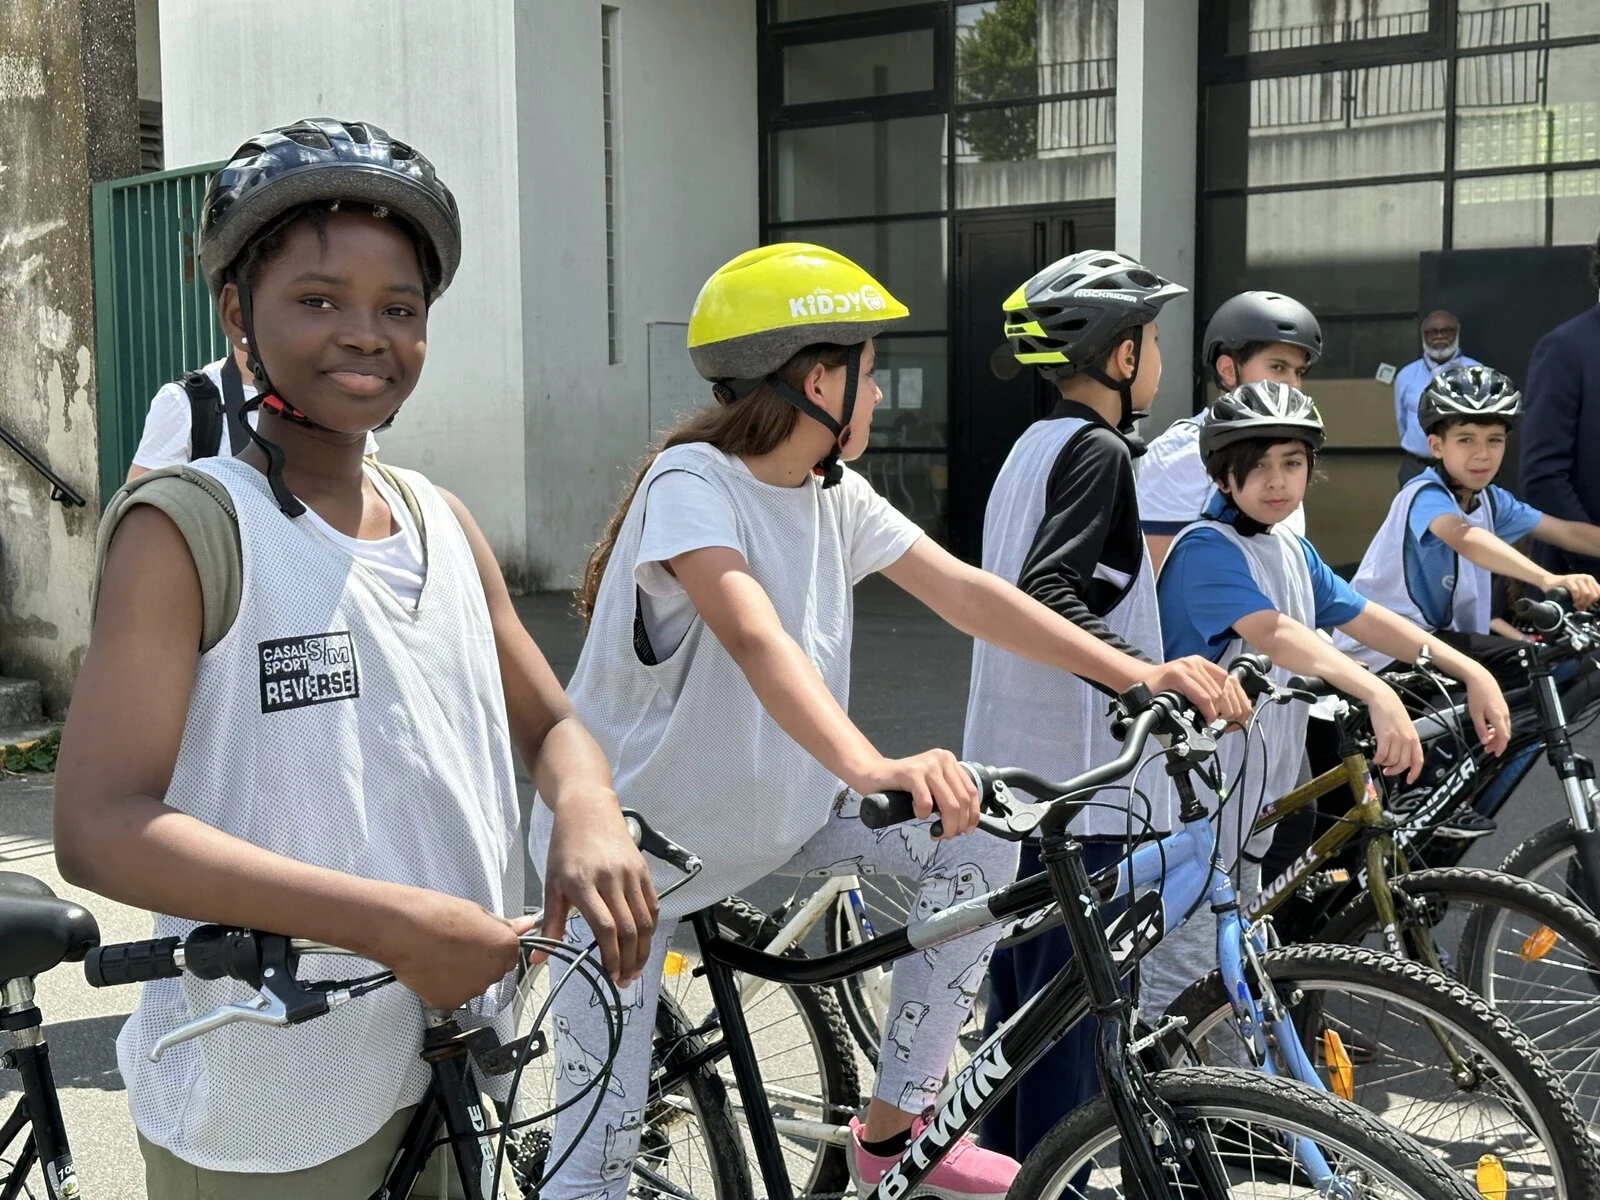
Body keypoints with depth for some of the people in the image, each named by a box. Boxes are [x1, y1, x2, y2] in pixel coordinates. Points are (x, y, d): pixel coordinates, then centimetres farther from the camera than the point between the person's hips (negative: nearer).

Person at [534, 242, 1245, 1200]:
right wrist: (874, 769, -55)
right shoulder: (693, 482, -23)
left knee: (982, 848, -8)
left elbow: (966, 593, -5)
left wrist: (1137, 673, -15)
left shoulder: (837, 494, -1)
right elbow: (755, 637, -40)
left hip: (775, 812, 7)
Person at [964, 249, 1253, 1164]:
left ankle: (1004, 1161, 28)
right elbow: (1046, 592, -26)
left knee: (1021, 988, 17)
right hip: (1076, 777, -10)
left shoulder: (1034, 446, 16)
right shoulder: (1098, 452, -13)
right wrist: (1150, 675, -35)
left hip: (1017, 767, 10)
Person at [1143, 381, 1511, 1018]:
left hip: (1246, 808, 9)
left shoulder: (1293, 552, 13)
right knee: (1180, 1000, -5)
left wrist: (1470, 670, 1)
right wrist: (1377, 693, -44)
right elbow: (1273, 633, -32)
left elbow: (1365, 618, 11)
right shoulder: (1207, 549, -17)